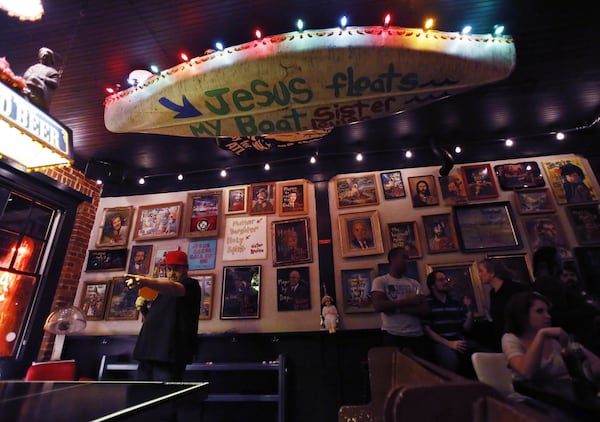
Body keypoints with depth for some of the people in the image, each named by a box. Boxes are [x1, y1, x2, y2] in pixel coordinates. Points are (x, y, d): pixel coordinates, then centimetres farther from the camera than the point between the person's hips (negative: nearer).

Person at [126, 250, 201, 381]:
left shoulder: (191, 285, -3)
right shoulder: (162, 292, 22)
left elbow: (173, 288, -27)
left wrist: (146, 281, -43)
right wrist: (143, 309, 7)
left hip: (170, 355, -8)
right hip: (148, 353, 8)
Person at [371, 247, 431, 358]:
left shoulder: (414, 283, 11)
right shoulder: (380, 281, 0)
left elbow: (425, 310, 0)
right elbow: (379, 306, -15)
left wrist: (397, 308, -14)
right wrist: (408, 301, -11)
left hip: (417, 336, 4)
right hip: (393, 336, -4)